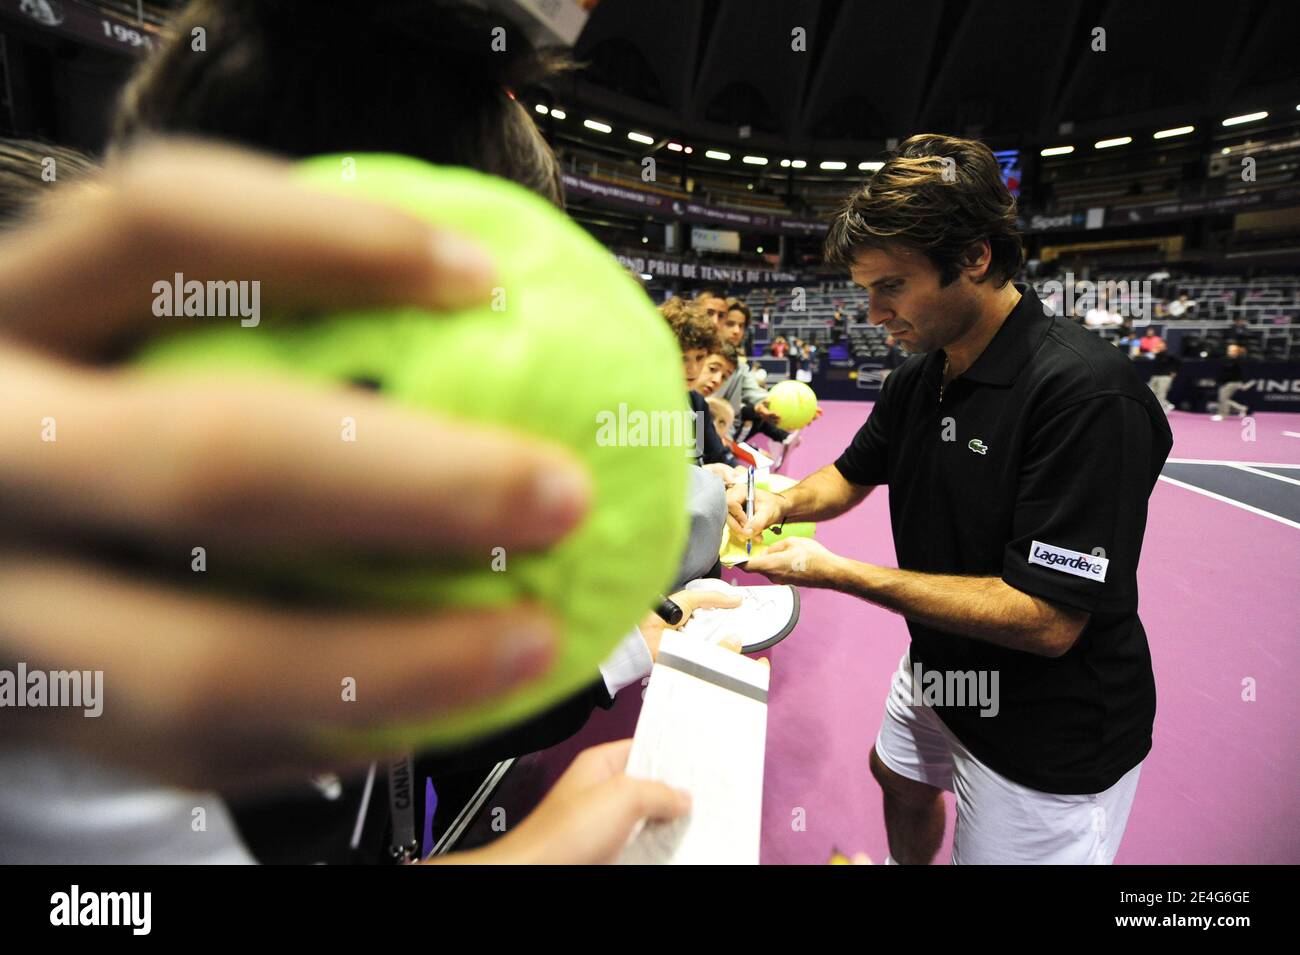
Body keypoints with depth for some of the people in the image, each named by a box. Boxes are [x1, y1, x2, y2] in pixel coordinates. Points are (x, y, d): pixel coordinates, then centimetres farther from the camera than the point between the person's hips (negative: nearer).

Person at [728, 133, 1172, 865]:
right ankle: (907, 864, 59)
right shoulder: (917, 378, -4)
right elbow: (851, 476, 9)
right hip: (938, 674, 8)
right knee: (901, 782, 29)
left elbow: (1047, 621, -31)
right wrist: (779, 505, -12)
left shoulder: (1086, 393, -29)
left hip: (1049, 739, -7)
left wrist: (839, 574, -30)